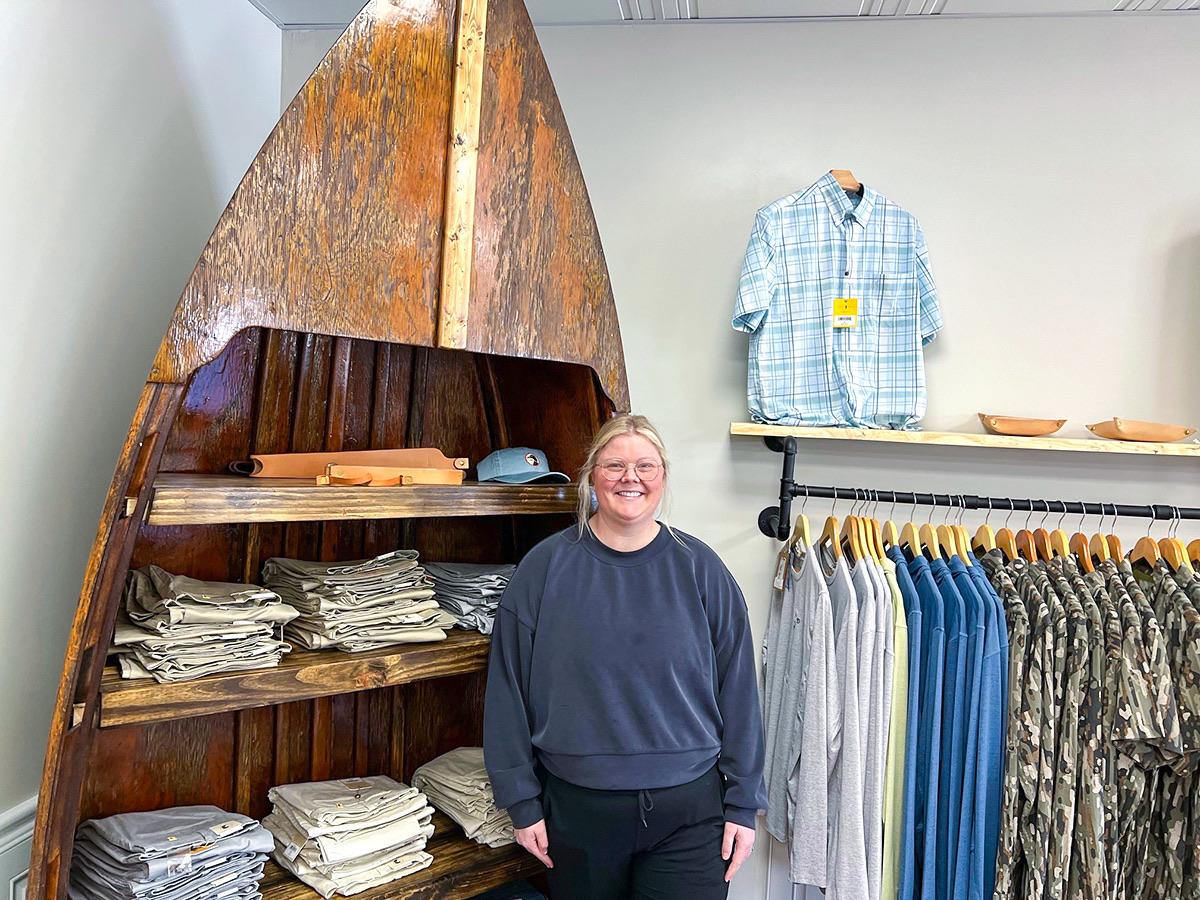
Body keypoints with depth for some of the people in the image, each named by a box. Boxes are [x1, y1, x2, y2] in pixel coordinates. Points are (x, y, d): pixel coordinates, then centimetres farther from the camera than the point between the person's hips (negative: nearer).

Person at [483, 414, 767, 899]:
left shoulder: (700, 569, -2)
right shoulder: (546, 566, -4)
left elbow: (737, 690, 1)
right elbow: (509, 688, -1)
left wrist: (742, 804, 1)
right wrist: (522, 802, -1)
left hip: (689, 811, 0)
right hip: (576, 807, 1)